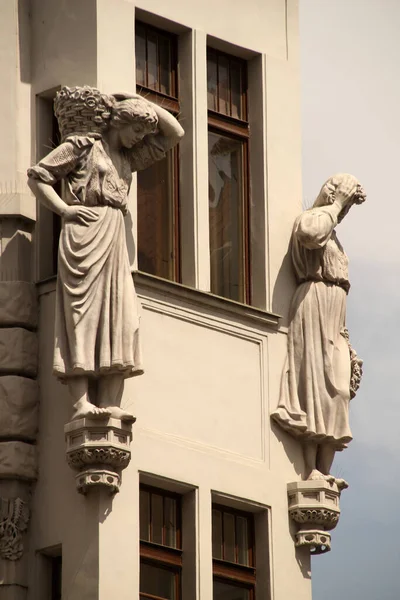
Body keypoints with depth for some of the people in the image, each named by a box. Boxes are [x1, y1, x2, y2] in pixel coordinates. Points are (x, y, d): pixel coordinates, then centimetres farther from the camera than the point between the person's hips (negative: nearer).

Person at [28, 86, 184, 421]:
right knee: (82, 311, -13)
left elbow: (175, 134, 25)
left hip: (114, 239, 7)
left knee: (117, 317, -5)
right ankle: (82, 402, -20)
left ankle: (108, 403, -11)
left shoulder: (129, 157, 24)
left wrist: (142, 104, 19)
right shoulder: (82, 145, 5)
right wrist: (64, 208, -7)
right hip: (85, 232, -7)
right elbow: (37, 176, 3)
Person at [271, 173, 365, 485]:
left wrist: (347, 344, 23)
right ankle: (312, 468, -23)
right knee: (316, 380, -16)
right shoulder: (314, 219, 1)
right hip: (315, 301, -10)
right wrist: (334, 206, -10)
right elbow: (308, 233, -28)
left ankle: (324, 470, -8)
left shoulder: (331, 233, 30)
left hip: (332, 311, 10)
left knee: (335, 390, -1)